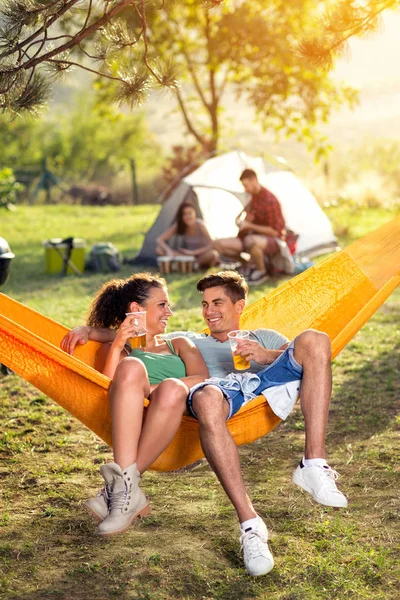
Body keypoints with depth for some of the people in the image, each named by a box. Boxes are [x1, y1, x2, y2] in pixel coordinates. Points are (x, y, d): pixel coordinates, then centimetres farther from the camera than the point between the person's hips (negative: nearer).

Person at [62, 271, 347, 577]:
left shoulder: (263, 337, 39)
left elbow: (306, 356, 18)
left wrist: (266, 355, -3)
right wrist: (88, 331, 20)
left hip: (264, 386, 1)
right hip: (219, 388, -1)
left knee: (314, 339, -28)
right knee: (207, 400, -42)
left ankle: (314, 465, -34)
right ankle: (250, 525, -45)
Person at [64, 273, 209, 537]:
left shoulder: (180, 344, 34)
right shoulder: (119, 349, 29)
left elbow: (202, 379, 11)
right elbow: (109, 386, 8)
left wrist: (159, 388, -5)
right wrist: (116, 347, -4)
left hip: (179, 421, 1)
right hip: (131, 424, -1)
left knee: (172, 389, -34)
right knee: (131, 367, -32)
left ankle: (121, 486, -36)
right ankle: (129, 490, -45)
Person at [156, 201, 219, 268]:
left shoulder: (200, 225, -20)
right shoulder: (178, 226, -13)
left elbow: (211, 245, -22)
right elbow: (159, 240, -14)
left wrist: (193, 252, -29)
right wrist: (169, 250, -34)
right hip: (186, 254, 3)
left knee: (213, 254, -39)